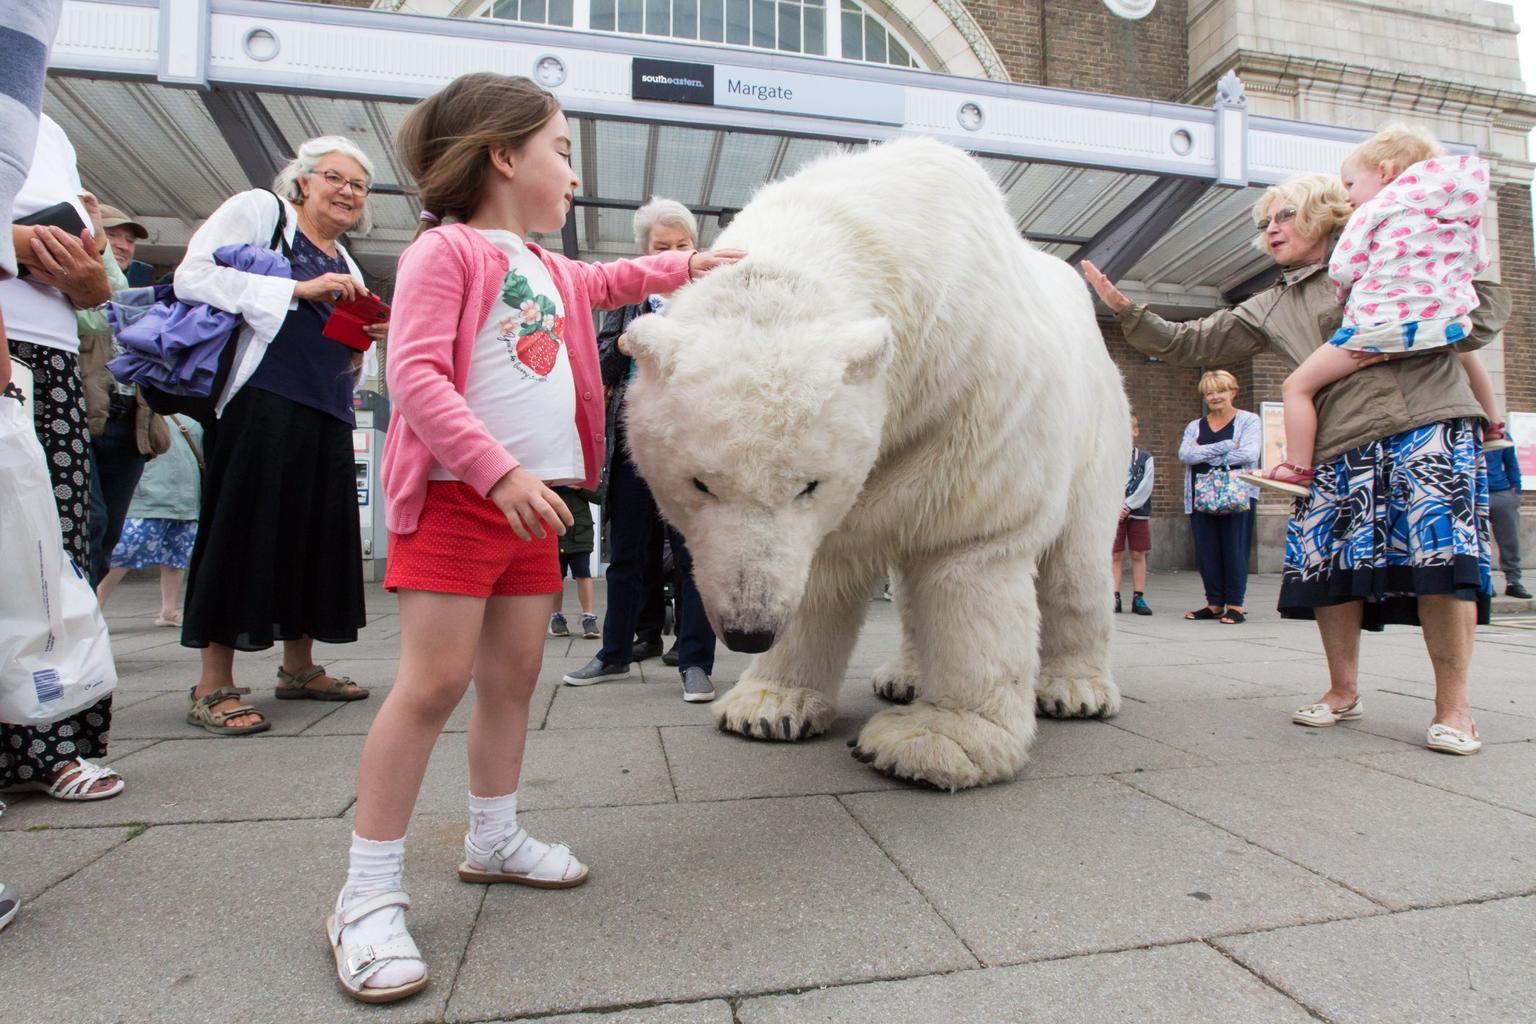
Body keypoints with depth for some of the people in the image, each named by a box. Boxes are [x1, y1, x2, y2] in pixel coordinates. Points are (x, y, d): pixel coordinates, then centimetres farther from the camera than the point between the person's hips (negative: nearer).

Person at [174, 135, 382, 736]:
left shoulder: (344, 265, 24)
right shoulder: (259, 210, 4)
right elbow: (192, 278, -9)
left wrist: (369, 336, 7)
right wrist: (298, 289, -15)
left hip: (326, 412, 7)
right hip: (264, 400, -7)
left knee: (316, 533, 7)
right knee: (246, 531, -7)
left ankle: (299, 668, 20)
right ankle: (214, 686, 1)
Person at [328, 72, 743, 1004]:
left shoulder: (545, 267, 20)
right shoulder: (446, 251, -7)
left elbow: (601, 283, 41)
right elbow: (415, 376, -17)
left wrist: (686, 267, 40)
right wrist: (497, 471, -25)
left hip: (531, 499, 8)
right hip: (456, 497, -8)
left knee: (513, 675, 11)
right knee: (434, 681, -9)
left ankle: (494, 838, 27)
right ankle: (369, 895, 3)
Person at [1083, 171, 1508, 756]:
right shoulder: (1271, 309, 19)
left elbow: (1489, 301, 8)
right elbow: (1190, 344, 14)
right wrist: (1126, 311, 6)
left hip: (1429, 426, -3)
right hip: (1342, 450, 4)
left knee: (1443, 555, -13)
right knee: (1327, 563, -3)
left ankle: (1453, 707, 0)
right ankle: (1343, 692, 16)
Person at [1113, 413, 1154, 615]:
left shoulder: (1145, 458, 4)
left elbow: (1145, 488, -5)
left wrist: (1127, 506, -13)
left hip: (1138, 513, 1)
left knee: (1138, 555, 4)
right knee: (1115, 555, 1)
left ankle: (1138, 597, 9)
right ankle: (1115, 597, 4)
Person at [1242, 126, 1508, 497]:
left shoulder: (1373, 211, 0)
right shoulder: (1462, 214, 17)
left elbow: (1340, 269, -5)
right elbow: (1478, 262, 25)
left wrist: (1348, 293, 15)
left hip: (1379, 325, -7)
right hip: (1445, 325, 8)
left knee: (1297, 386, -4)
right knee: (1465, 353, 43)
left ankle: (1297, 470, -9)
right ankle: (1493, 428, 51)